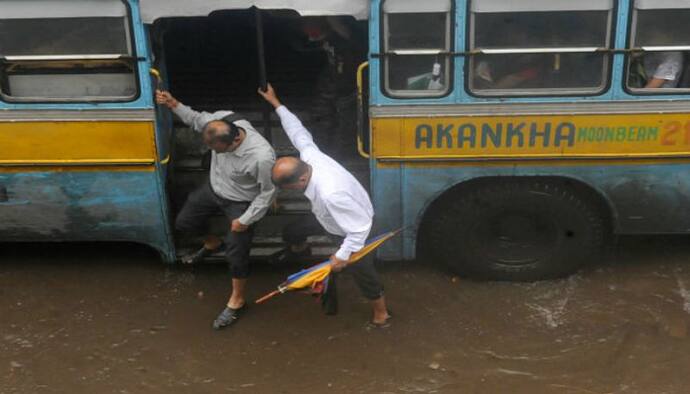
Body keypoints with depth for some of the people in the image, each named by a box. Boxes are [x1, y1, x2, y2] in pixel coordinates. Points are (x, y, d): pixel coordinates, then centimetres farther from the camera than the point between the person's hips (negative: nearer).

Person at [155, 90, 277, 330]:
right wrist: (173, 104, -18)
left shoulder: (262, 157, -42)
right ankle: (212, 244, 52)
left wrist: (246, 220, -18)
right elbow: (197, 120, -2)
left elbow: (268, 192, -25)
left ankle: (237, 301, 26)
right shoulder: (221, 119, -27)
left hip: (240, 203, -6)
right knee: (184, 223, 20)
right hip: (213, 188, 6)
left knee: (236, 253, 0)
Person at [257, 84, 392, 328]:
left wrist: (343, 255, -27)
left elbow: (360, 227, -39)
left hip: (355, 227, -8)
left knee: (361, 271, 10)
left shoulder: (330, 195, -47)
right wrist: (276, 104, 5)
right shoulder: (309, 155, -26)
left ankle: (381, 314, 38)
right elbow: (298, 130, -6)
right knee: (294, 231, 18)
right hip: (334, 218, 8)